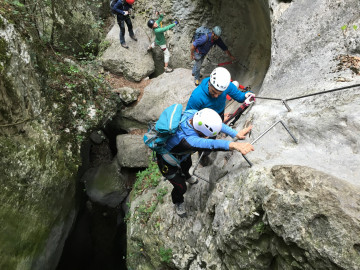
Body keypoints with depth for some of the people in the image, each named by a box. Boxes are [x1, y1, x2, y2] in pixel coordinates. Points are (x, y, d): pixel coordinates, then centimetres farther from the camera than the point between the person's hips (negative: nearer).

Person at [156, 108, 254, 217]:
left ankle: (185, 176, 73)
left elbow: (215, 123, -21)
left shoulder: (193, 114, -31)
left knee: (187, 165, 36)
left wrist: (236, 134, -29)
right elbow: (212, 144, -68)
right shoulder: (187, 139, -52)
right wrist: (234, 145, -83)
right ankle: (178, 202, 49)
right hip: (168, 163, -7)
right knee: (181, 188, 13)